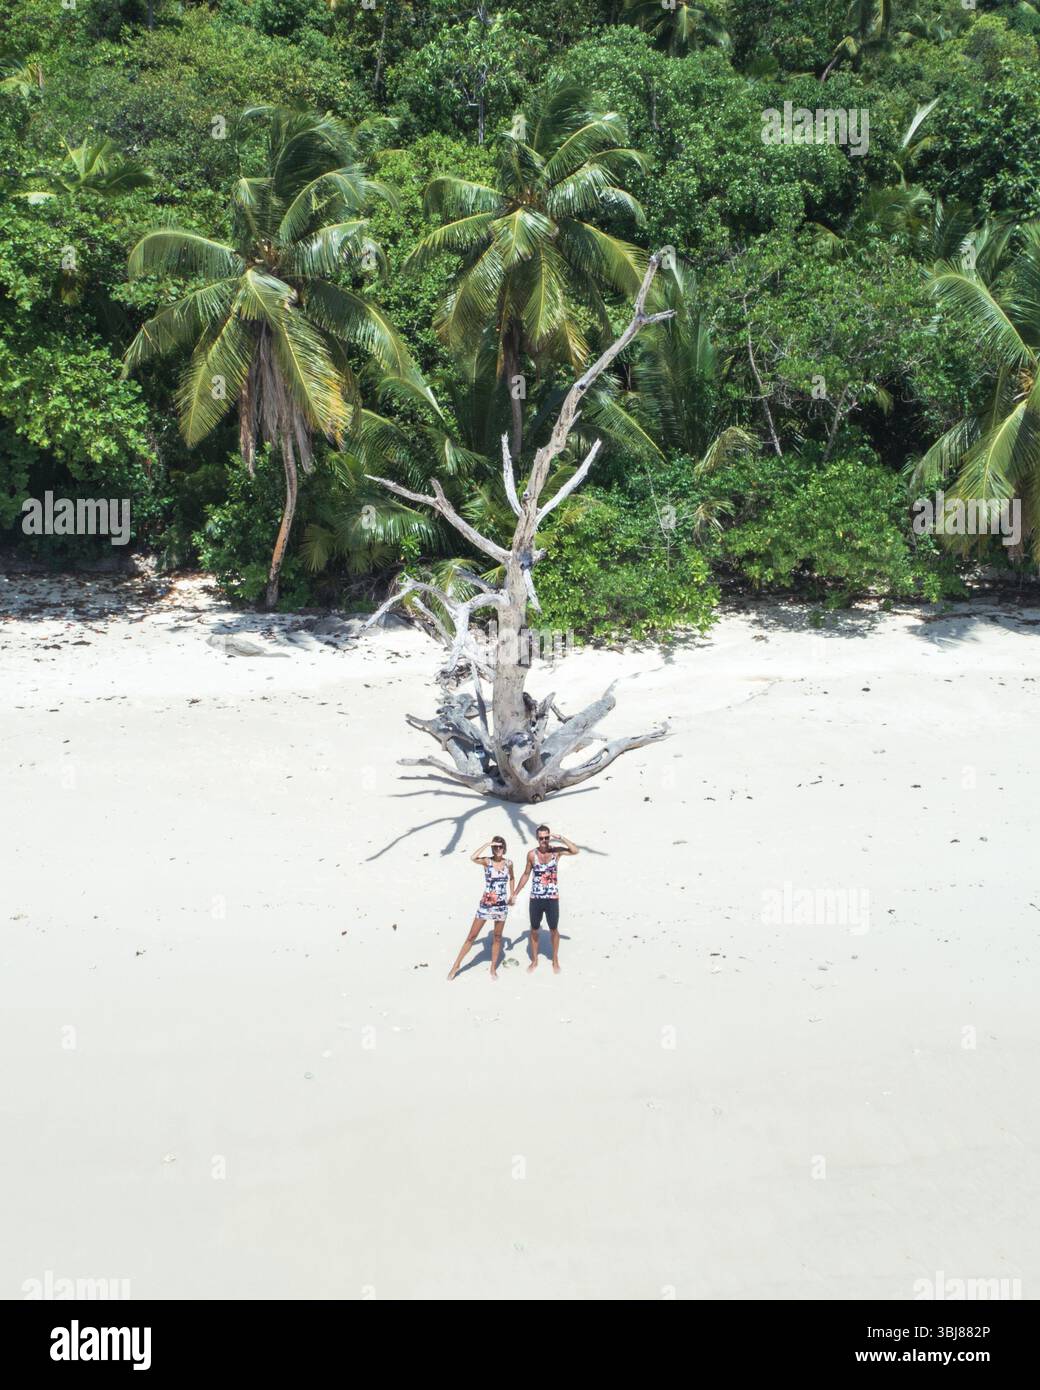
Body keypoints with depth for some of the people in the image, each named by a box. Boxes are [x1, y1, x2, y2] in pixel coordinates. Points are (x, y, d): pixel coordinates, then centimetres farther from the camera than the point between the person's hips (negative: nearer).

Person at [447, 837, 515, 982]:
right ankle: (456, 965, 12)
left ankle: (493, 968, 24)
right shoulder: (487, 861, -9)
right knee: (472, 936, 2)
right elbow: (472, 857, -30)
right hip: (485, 904, -2)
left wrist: (512, 895, 15)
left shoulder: (508, 863, 0)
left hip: (501, 905, 2)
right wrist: (487, 844, -26)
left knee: (497, 937, 11)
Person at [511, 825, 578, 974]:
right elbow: (526, 875, 8)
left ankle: (555, 960, 27)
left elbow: (575, 851, -22)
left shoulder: (556, 851, -7)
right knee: (534, 930, 12)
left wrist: (561, 838, -25)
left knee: (554, 930, 10)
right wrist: (515, 894, 8)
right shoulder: (532, 854, -4)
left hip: (552, 898, -1)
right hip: (535, 899, 1)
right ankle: (534, 961, 28)